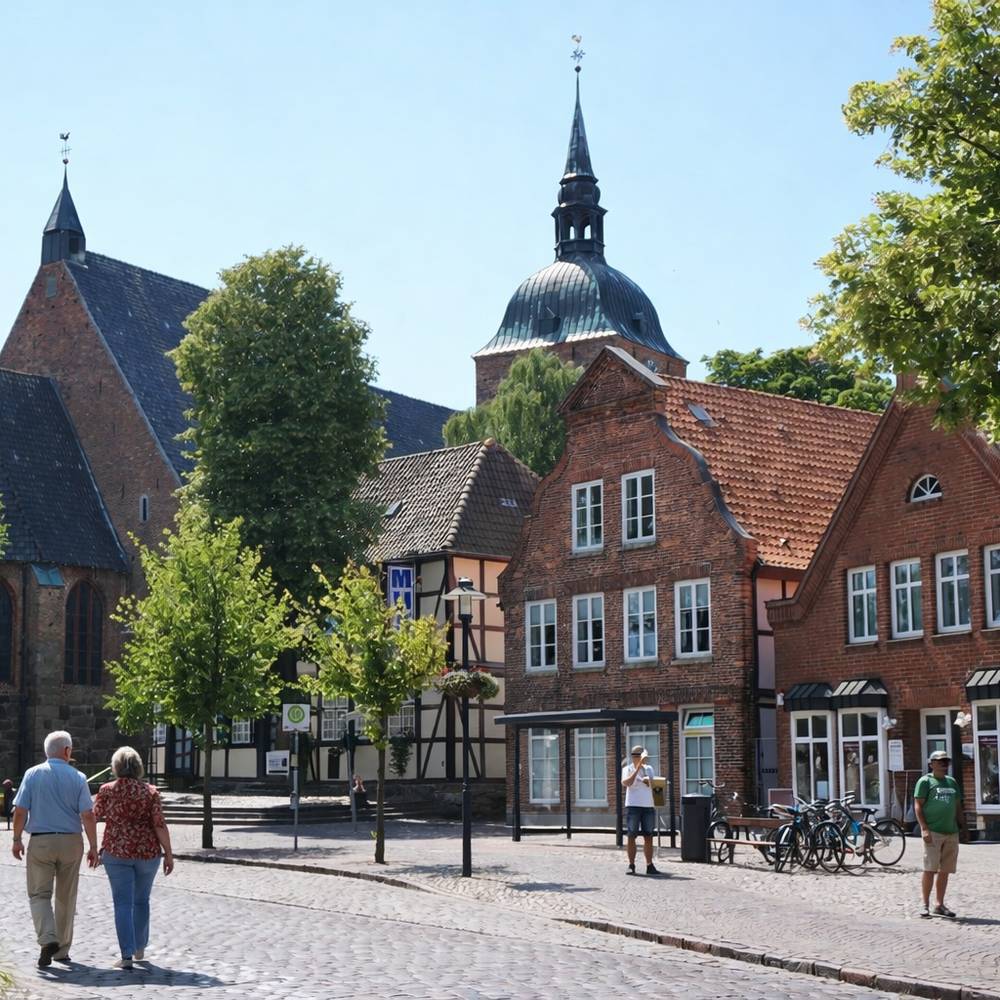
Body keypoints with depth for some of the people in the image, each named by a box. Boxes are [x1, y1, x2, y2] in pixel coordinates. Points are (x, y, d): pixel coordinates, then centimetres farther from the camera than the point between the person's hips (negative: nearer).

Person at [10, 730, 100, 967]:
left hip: (41, 841, -1)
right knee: (66, 897, 13)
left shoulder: (33, 774, -3)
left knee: (39, 894, 4)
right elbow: (87, 815, -6)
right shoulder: (77, 778, -2)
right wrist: (93, 847, 1)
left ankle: (48, 939, -19)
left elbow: (20, 810, -4)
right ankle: (62, 950, 19)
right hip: (71, 841, 1)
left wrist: (17, 839, 7)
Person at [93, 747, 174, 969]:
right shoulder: (150, 792, -4)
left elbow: (95, 816, 6)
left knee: (123, 903, -1)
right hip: (147, 852, 1)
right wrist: (168, 854, 0)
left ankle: (127, 955, -10)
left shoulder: (107, 790, -4)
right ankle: (139, 949, 30)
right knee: (141, 901, 18)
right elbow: (160, 825, -6)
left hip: (116, 852, -1)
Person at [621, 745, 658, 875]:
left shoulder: (649, 769, 13)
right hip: (633, 806, -5)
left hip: (648, 806, 5)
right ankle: (631, 865, 1)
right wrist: (638, 767, -25)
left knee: (648, 836, 5)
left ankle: (649, 865, 8)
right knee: (631, 836, -2)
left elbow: (651, 785, 17)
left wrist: (648, 781, -6)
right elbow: (626, 783, -21)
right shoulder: (627, 769, -2)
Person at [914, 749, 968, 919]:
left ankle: (939, 905, 15)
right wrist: (924, 828, -16)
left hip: (952, 832, 6)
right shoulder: (925, 781, -3)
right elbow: (918, 805, -8)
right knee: (930, 869, -6)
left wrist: (963, 827, 16)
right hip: (933, 832, -6)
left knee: (944, 870, 8)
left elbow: (958, 806, 22)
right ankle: (926, 905, -1)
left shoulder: (952, 782, 17)